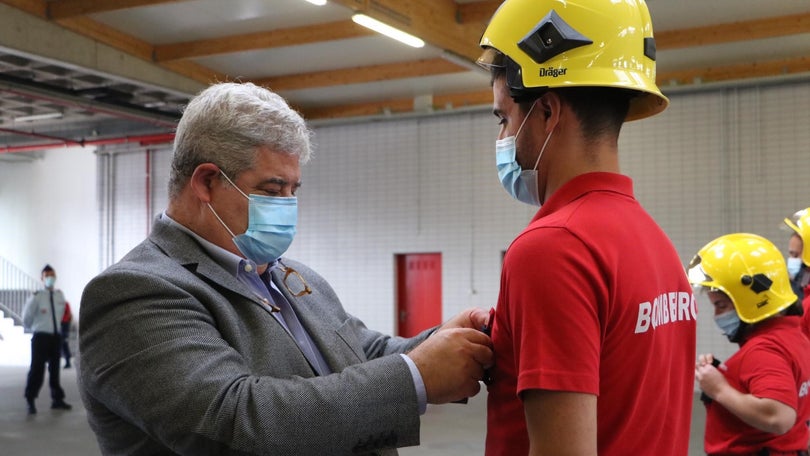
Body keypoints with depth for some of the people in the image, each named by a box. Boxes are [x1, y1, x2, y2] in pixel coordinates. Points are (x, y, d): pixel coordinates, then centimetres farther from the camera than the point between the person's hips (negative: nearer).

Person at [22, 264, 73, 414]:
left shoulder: (60, 295, 3)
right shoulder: (37, 297, -12)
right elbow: (26, 316, 0)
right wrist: (31, 328, 13)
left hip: (55, 336, 5)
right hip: (41, 336, -5)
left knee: (55, 368, 12)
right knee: (37, 369, -6)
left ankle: (57, 399, 20)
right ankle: (30, 401, 4)